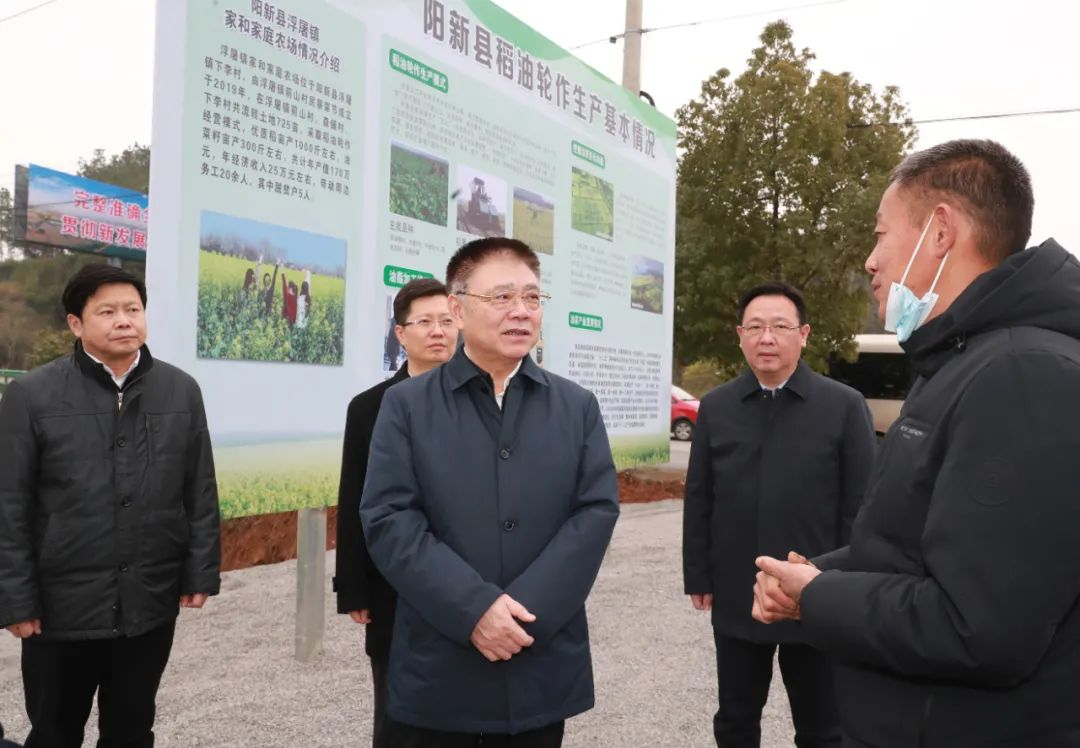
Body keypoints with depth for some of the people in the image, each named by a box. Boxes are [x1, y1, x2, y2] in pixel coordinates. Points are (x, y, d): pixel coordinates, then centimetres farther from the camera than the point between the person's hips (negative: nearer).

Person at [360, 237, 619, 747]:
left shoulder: (578, 407, 6)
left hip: (544, 670, 2)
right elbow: (388, 520, -8)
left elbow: (597, 511, -3)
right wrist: (475, 608, -17)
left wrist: (526, 611, -13)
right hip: (436, 672, -1)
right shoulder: (406, 405, 0)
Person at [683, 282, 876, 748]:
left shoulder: (844, 406, -5)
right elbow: (698, 500, 5)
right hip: (735, 599, 2)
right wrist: (698, 576, 3)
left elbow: (860, 505, -4)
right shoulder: (715, 408, 4)